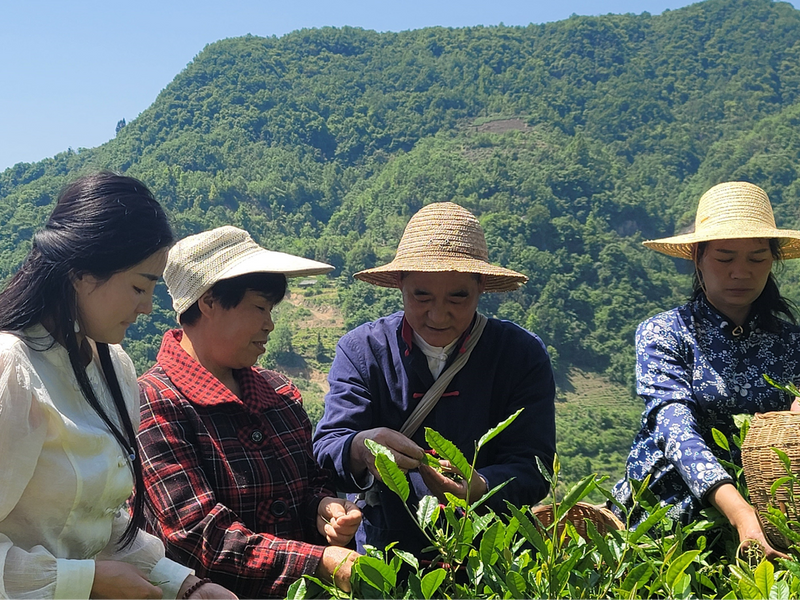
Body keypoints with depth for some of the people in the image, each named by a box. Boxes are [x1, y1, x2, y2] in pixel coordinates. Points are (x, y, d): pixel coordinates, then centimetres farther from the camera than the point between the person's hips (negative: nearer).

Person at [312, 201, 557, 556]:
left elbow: (531, 468, -5)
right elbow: (326, 448, -7)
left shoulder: (523, 355, 0)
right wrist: (360, 449, -30)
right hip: (382, 558, 4)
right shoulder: (361, 350, 2)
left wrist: (478, 487, -26)